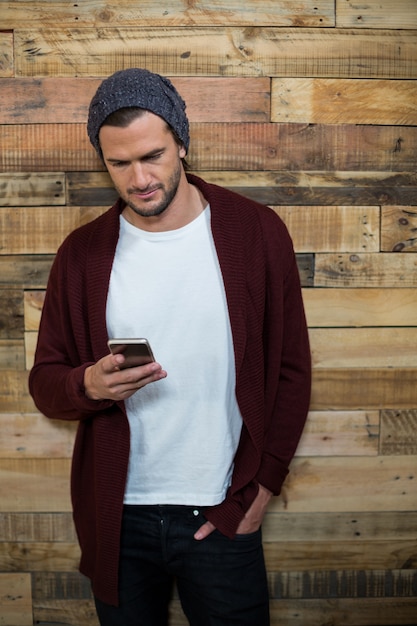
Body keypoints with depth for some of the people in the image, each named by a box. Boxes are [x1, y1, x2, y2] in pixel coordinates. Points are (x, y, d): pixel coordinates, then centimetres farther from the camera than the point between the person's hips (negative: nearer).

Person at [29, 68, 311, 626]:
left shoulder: (257, 231, -6)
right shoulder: (83, 253, -1)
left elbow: (291, 369, -2)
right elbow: (45, 381, 3)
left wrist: (262, 485, -7)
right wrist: (89, 385, -19)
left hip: (221, 516, -1)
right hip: (116, 517, 2)